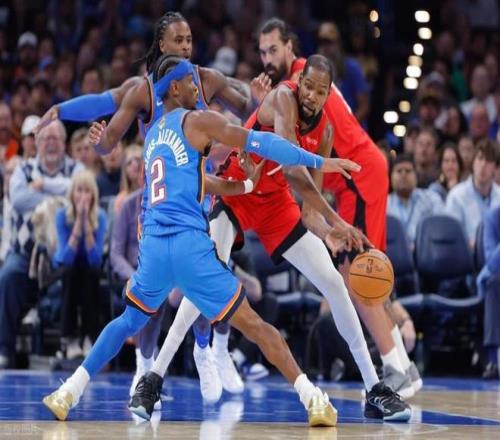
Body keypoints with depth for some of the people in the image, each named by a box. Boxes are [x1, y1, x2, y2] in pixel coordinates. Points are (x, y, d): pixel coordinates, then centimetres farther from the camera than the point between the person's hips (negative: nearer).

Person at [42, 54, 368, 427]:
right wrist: (317, 162, -6)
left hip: (153, 243, 6)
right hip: (189, 242, -6)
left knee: (130, 320, 27)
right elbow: (257, 143, -5)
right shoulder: (197, 121, 3)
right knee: (252, 324, -4)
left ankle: (68, 394, 19)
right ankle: (314, 399, -10)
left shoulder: (153, 134, 24)